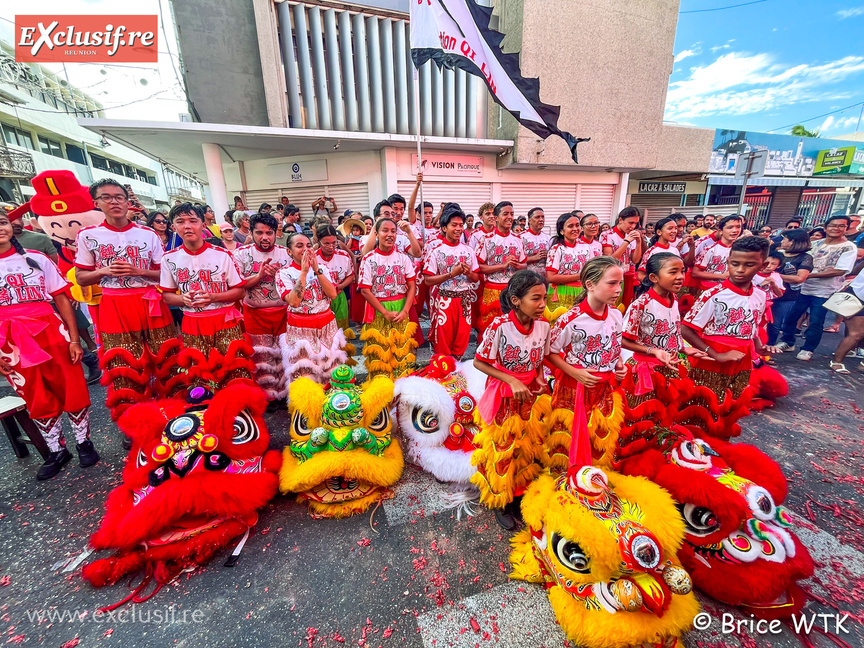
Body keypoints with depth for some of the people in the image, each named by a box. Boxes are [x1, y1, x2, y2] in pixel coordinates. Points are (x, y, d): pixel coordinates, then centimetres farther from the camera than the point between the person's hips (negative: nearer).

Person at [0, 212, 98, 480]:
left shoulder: (36, 259, 4)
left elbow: (62, 299, 3)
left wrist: (74, 339, -3)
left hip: (52, 334, 0)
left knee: (73, 390, 4)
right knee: (37, 400, 11)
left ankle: (84, 442, 21)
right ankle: (56, 451, 26)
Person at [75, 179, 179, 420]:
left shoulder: (148, 234, 5)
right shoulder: (88, 235, 5)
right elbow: (81, 278, 8)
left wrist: (137, 271, -11)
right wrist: (104, 271, -12)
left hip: (151, 304, 1)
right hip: (114, 308, 0)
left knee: (164, 360, 2)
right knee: (124, 367, 1)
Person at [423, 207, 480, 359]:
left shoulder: (468, 250, 7)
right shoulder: (436, 251, -4)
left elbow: (476, 278, 10)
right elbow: (428, 280, -10)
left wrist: (468, 273, -12)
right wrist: (451, 274, -19)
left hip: (464, 300, 4)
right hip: (444, 300, -3)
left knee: (462, 338, 9)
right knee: (443, 340, 4)